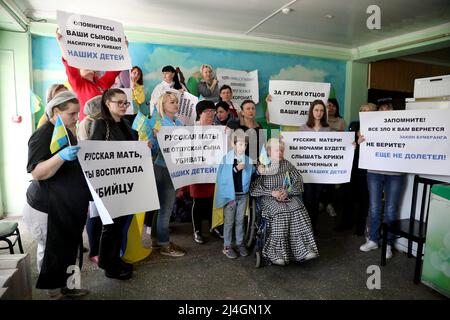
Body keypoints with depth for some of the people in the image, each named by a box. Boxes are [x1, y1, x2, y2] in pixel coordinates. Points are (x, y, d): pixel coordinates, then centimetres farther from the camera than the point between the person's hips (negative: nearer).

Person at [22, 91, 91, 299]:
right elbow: (37, 173, -25)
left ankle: (63, 286, 30)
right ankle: (53, 292, 21)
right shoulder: (42, 135, -16)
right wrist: (61, 156, -37)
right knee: (52, 250, 4)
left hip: (69, 206, 8)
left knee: (68, 248, 15)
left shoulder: (67, 132, 11)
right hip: (49, 207, -8)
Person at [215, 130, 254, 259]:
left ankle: (240, 244, 29)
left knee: (240, 221, 15)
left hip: (243, 195, 3)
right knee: (229, 222, 7)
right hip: (230, 195, -3)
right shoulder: (226, 159, -11)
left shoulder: (247, 160, 0)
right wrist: (236, 169, -23)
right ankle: (227, 246, 20)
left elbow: (252, 174, 7)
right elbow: (222, 177, -15)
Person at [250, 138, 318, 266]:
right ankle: (277, 254, -23)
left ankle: (304, 249, -19)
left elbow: (299, 182, 10)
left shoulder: (287, 164, 15)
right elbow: (253, 188, -3)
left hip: (288, 196, 3)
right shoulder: (261, 166, 4)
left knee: (298, 210, -25)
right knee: (280, 212, -30)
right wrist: (271, 192, -14)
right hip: (269, 198, -3)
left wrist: (287, 191, -8)